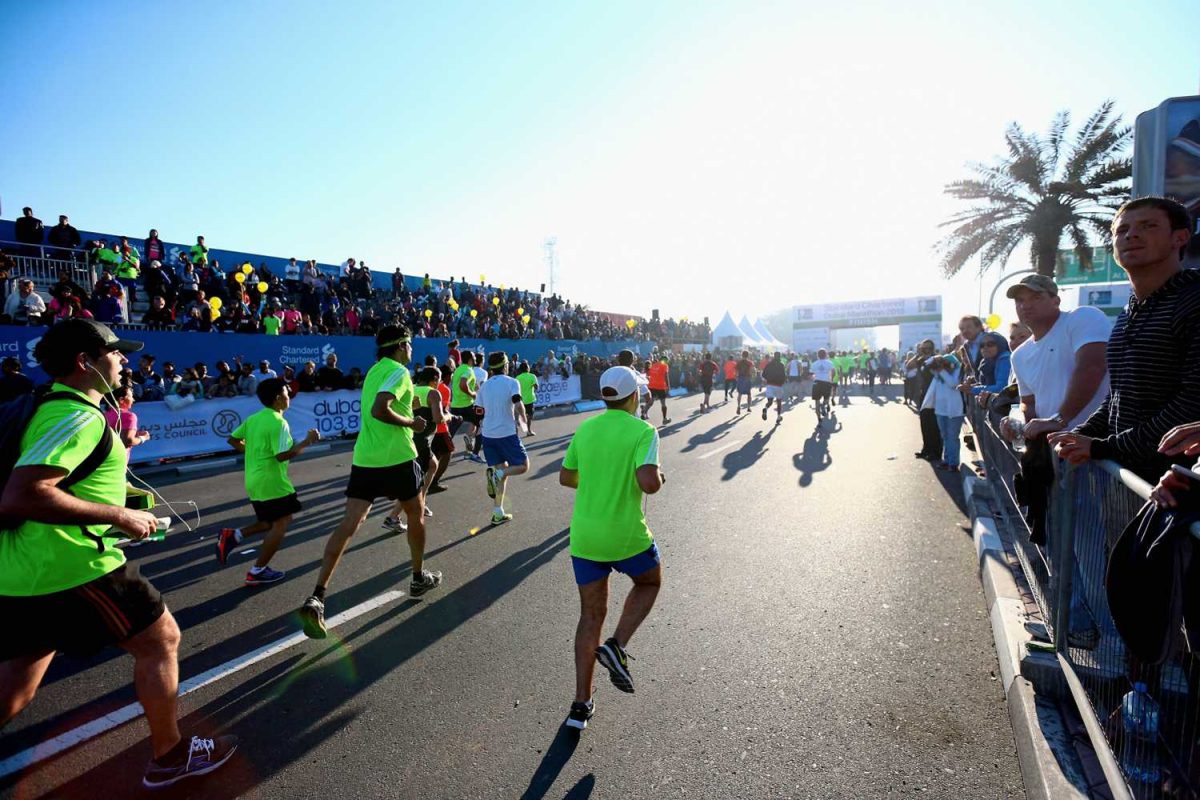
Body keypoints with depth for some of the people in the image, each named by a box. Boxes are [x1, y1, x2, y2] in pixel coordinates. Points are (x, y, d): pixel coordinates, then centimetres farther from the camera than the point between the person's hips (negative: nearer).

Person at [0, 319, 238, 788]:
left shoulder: (50, 407, 13)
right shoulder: (79, 416, -19)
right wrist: (120, 516, -22)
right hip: (71, 567, -10)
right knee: (160, 639, 7)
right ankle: (170, 756, 22)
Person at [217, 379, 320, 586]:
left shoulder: (253, 418, 9)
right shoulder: (278, 422, -17)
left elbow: (232, 440, 16)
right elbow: (282, 455, -24)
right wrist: (307, 441, -17)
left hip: (255, 480, 9)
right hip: (271, 481, -9)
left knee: (271, 522, 22)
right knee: (281, 523, 0)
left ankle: (232, 536, 7)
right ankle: (257, 572, 3)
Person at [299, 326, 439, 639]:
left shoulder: (375, 370, 16)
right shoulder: (399, 371, -10)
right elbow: (380, 410, -24)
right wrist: (411, 422, -12)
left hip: (364, 458, 7)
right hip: (397, 458, -6)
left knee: (348, 526, 0)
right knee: (416, 515, 16)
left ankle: (316, 598, -9)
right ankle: (419, 578, 31)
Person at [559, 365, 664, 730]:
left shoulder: (585, 429, 4)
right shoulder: (643, 431, -12)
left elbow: (565, 477, 11)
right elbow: (649, 483, -24)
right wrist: (658, 477, -2)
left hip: (584, 537, 5)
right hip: (627, 536, -4)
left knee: (591, 615, 16)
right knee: (649, 583, 26)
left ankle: (581, 704, 19)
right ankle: (616, 646, 7)